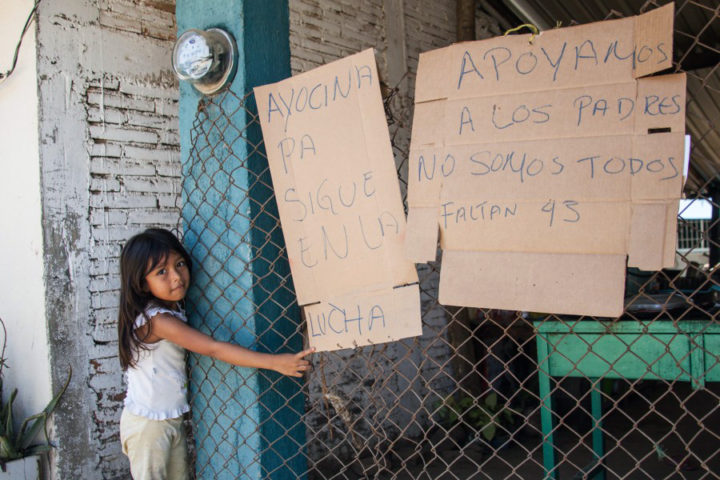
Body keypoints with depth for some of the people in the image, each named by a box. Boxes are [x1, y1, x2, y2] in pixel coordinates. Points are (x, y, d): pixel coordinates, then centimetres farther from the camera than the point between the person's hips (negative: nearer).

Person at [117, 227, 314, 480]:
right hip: (148, 424, -8)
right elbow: (214, 348, -33)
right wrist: (274, 362, -37)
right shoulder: (157, 319, -28)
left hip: (172, 420, 8)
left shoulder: (173, 309, 2)